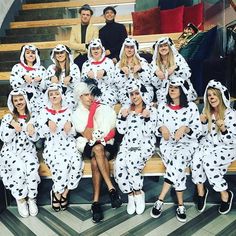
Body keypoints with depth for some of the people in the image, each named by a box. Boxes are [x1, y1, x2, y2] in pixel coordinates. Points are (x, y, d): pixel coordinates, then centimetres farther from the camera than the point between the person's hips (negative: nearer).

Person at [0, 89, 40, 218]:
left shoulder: (31, 117, 7)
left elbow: (35, 139, 5)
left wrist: (32, 133, -18)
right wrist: (11, 124, -20)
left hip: (27, 150, 1)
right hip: (11, 151, -1)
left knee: (32, 167, -30)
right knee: (19, 168, -31)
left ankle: (31, 199, -12)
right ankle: (20, 199, -9)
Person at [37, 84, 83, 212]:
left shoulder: (68, 111, 12)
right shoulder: (44, 112, 8)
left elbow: (74, 133, 10)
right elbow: (41, 134, 3)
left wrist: (70, 127, -13)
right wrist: (48, 124, -16)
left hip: (68, 144, 2)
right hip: (52, 145, -2)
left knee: (77, 163, -29)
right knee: (63, 164, -32)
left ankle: (64, 192, -7)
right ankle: (57, 192, -3)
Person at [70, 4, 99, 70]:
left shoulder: (95, 29, 5)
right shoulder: (74, 28, 11)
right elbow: (71, 44, -1)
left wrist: (79, 48, -12)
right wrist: (85, 46, -13)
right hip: (77, 58, 2)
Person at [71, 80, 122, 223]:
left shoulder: (105, 110, 3)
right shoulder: (77, 114, 1)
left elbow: (112, 132, 5)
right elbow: (88, 136, -13)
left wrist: (103, 138, -15)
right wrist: (91, 112, -16)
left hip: (106, 144, 1)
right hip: (89, 147, 0)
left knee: (95, 162, -32)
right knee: (98, 149, -36)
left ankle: (96, 202, -30)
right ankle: (111, 188, -36)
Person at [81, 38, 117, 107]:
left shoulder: (108, 62, 6)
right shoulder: (86, 64, 13)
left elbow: (112, 80, -2)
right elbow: (82, 81, 7)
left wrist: (104, 73, -20)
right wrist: (87, 75, -14)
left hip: (107, 90, -1)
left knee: (106, 101, -32)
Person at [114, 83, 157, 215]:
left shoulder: (151, 110, 3)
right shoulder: (126, 110, 16)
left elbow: (149, 133, -6)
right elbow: (121, 130, 9)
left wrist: (146, 118, -19)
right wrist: (122, 116, -4)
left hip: (145, 145, -4)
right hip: (128, 144, 4)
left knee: (131, 161, -34)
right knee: (119, 165, -25)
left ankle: (138, 193, -12)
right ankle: (130, 195, -6)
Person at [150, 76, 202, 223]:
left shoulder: (191, 107, 0)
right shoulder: (162, 107, 8)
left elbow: (198, 131, -2)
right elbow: (157, 128, 13)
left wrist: (185, 128, -21)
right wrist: (162, 128, -10)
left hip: (187, 143, -1)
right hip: (168, 143, 1)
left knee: (178, 161, -35)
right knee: (177, 165, -31)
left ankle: (160, 200, -29)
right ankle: (181, 205, -23)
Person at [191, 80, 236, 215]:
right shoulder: (208, 111, 4)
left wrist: (223, 129, -33)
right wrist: (204, 122, -8)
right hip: (208, 145, 5)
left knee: (207, 161, -30)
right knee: (196, 159, -25)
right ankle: (201, 191, -5)